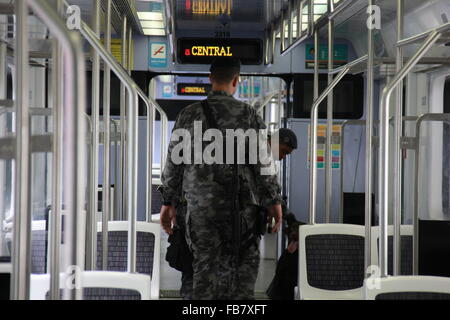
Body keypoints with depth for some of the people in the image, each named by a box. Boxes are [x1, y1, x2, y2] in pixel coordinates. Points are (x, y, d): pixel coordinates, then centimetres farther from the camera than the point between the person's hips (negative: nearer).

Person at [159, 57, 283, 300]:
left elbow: (173, 162, 4)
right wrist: (274, 200, 2)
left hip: (200, 207, 2)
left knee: (205, 266, 8)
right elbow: (264, 162, -4)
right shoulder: (248, 115, -2)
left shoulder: (189, 115, 3)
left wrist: (168, 202, 12)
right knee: (245, 262, 11)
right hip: (241, 205, -1)